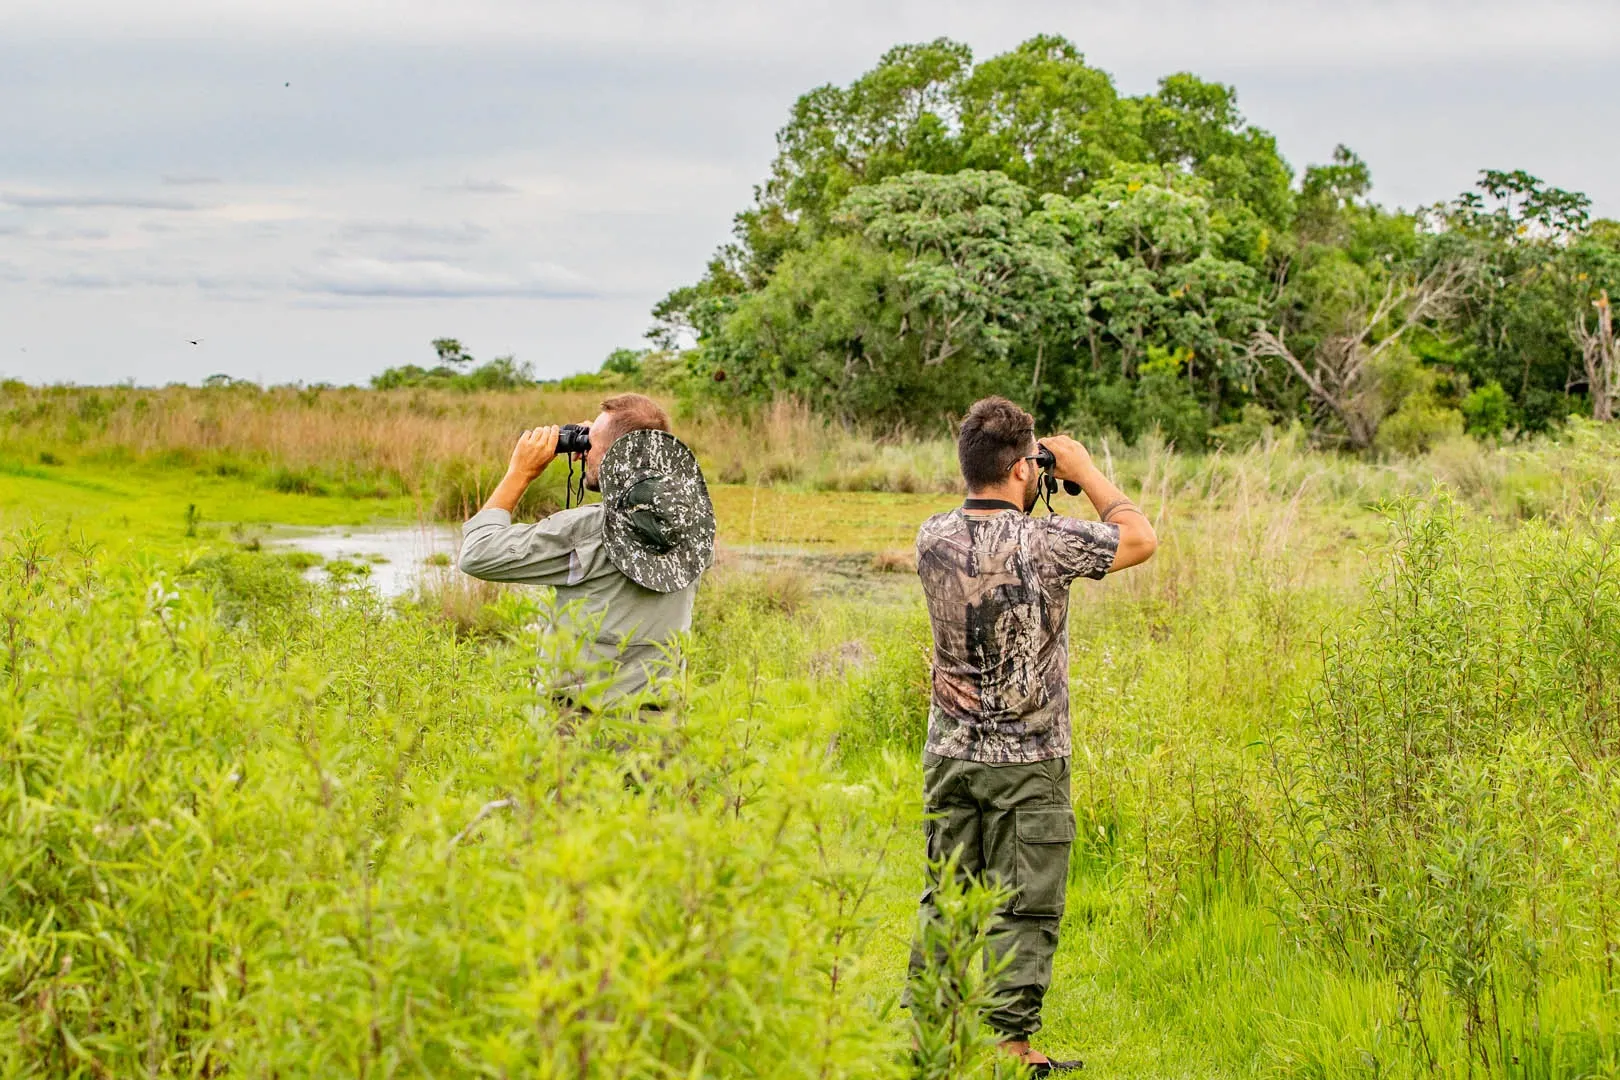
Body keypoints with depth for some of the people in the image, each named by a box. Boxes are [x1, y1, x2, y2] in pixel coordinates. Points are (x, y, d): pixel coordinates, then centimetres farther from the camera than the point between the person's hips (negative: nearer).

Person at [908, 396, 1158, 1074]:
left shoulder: (933, 539, -4)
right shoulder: (1046, 544, -18)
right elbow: (1141, 538, -3)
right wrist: (1084, 471, 3)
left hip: (949, 756, 5)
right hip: (1026, 763, -5)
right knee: (1024, 909, 4)